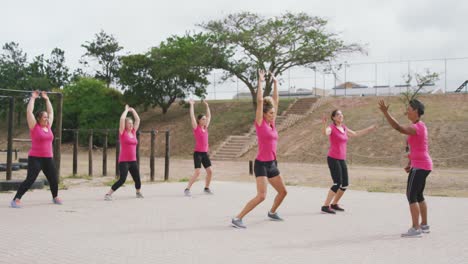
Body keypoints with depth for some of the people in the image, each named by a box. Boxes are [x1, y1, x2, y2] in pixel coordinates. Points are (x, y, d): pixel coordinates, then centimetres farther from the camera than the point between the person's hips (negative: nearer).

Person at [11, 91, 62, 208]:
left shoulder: (48, 126, 9)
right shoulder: (34, 127, -5)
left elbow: (51, 111, 17)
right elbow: (29, 111, -11)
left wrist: (46, 99, 19)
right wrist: (33, 98, -3)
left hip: (48, 159, 6)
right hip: (35, 158, -6)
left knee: (54, 180, 13)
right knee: (30, 180, -13)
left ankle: (55, 197, 35)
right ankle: (16, 200, -9)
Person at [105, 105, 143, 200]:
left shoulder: (133, 132, 10)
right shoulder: (122, 133, -5)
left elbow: (138, 120, 14)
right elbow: (122, 119, -15)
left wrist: (132, 110, 14)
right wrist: (126, 110, -3)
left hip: (133, 161, 6)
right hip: (123, 161, -6)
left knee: (137, 179, 14)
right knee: (122, 179, -14)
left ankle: (138, 193, 39)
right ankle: (108, 194, -7)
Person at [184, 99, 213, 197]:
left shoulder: (205, 128, 11)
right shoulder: (196, 128, -5)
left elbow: (209, 116, 20)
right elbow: (192, 116, -12)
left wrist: (207, 105, 21)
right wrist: (191, 105, -9)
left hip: (205, 153, 7)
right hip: (198, 153, -7)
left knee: (210, 171, 4)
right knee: (197, 172, -15)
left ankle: (206, 188, 21)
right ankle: (187, 189, -9)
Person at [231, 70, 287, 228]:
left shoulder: (272, 124, 9)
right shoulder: (260, 124, -9)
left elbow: (276, 101, 13)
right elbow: (259, 101, -15)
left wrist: (275, 83, 13)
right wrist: (260, 82, -11)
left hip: (272, 164, 8)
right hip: (261, 164, -8)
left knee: (283, 192, 16)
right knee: (261, 196, -17)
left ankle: (272, 213, 39)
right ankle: (237, 218, -12)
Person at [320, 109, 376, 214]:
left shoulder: (344, 128, 15)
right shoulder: (331, 128, -8)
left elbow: (356, 134, 28)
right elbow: (325, 132, -32)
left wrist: (370, 128, 30)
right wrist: (324, 124, -52)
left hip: (342, 160, 8)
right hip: (333, 159, -8)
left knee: (345, 184, 7)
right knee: (337, 184, -15)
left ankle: (334, 204, 23)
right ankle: (325, 206, -9)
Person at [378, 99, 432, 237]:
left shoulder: (416, 127, -18)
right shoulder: (419, 126, 14)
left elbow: (398, 127, -34)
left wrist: (385, 112, -37)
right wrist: (410, 163, 17)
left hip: (420, 166, -10)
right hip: (423, 165, 10)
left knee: (411, 196, -8)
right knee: (418, 195, 18)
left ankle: (415, 229, -6)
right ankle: (424, 225, 26)